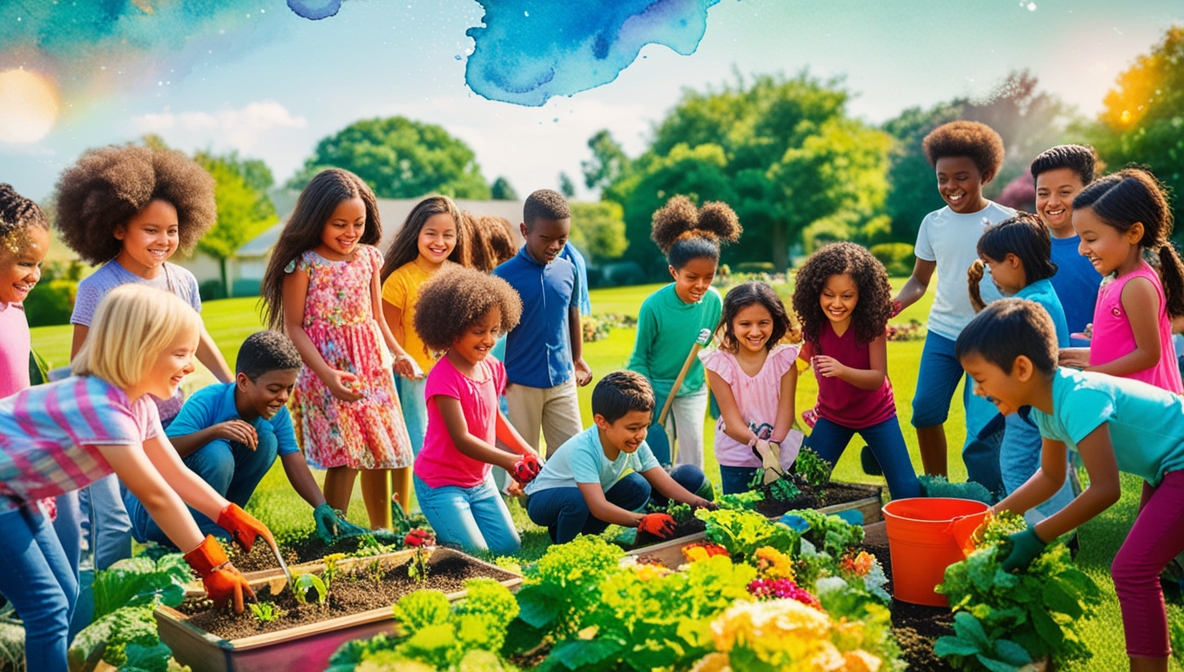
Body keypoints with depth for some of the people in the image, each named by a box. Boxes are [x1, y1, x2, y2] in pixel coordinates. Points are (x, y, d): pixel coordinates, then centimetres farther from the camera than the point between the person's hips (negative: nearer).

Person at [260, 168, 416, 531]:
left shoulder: (368, 257, 7)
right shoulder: (303, 264, -9)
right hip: (327, 370, -5)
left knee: (381, 450, 10)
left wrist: (398, 353, 0)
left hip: (372, 367, 6)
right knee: (344, 457, -10)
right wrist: (327, 375, -20)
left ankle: (381, 529, 25)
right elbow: (294, 327, -10)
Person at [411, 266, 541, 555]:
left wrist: (529, 453, 7)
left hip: (481, 480, 8)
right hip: (442, 484, -7)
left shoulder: (491, 368, 0)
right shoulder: (443, 377, -24)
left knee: (509, 547, 7)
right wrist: (510, 462, -36)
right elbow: (461, 439, -28)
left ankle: (444, 530, 25)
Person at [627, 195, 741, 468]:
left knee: (693, 460, 8)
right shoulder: (654, 306, -24)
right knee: (658, 460, 2)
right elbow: (639, 357, -11)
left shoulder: (714, 300, -16)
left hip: (693, 389, 3)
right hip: (656, 387, -3)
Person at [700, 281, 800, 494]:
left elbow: (786, 409, -12)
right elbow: (732, 421, -16)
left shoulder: (785, 358, -7)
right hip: (737, 461, -1)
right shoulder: (720, 363, -12)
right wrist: (759, 444, -35)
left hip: (781, 455, 1)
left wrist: (774, 446, -31)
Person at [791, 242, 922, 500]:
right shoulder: (813, 325, -14)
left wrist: (842, 371, -44)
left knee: (908, 490, -7)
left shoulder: (872, 324, -20)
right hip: (831, 416, 2)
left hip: (876, 415, -2)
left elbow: (878, 378, -28)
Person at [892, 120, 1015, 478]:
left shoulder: (1005, 221, -5)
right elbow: (920, 279, 12)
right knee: (925, 411, 2)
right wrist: (896, 303, -7)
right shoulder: (933, 222, 4)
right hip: (942, 331, 4)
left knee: (983, 426, -5)